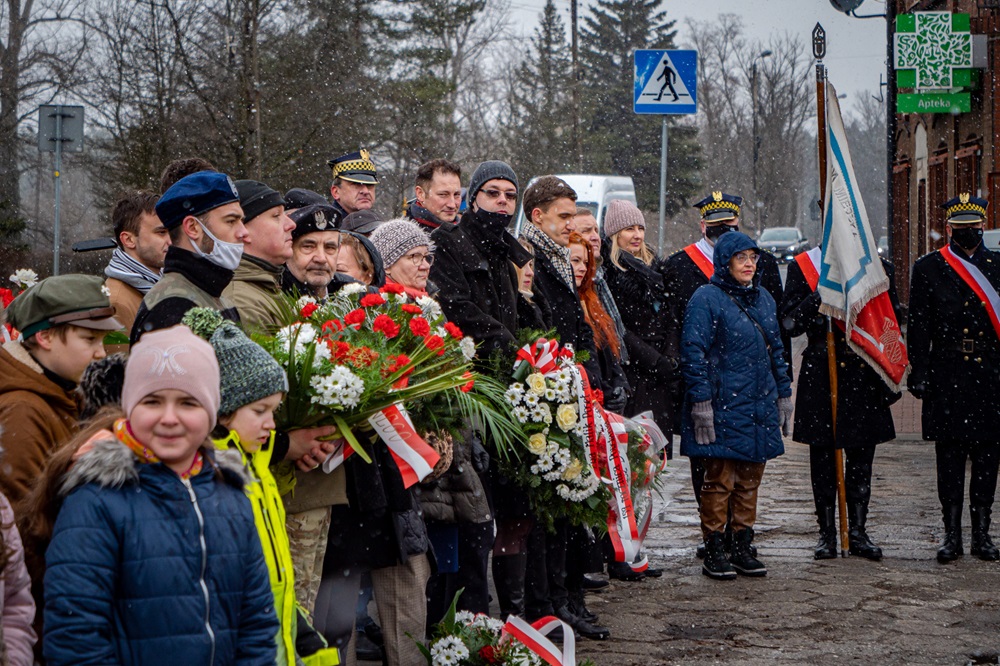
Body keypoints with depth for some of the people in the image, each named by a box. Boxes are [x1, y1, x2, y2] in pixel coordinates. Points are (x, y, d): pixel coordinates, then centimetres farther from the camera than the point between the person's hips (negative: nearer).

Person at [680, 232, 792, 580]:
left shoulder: (763, 298, 15)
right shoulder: (706, 299, -7)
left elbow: (775, 349, 21)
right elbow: (693, 352, -12)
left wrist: (783, 394, 17)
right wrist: (701, 401, -17)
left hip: (760, 405, 7)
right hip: (724, 405, -7)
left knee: (750, 480, 9)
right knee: (720, 481, -3)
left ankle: (742, 550, 17)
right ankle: (713, 554, 5)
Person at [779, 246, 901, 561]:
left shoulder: (879, 267, 8)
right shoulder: (803, 267, 1)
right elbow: (789, 322, -6)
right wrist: (822, 293, -17)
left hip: (865, 377, 2)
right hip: (821, 378, -2)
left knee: (862, 458, 7)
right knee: (823, 457, 3)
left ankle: (858, 532, 17)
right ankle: (827, 533, 12)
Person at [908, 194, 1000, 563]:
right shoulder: (928, 268, 4)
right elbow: (918, 327, 2)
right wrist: (918, 374, -6)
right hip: (946, 377, -2)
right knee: (949, 458, 2)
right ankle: (952, 534, 9)